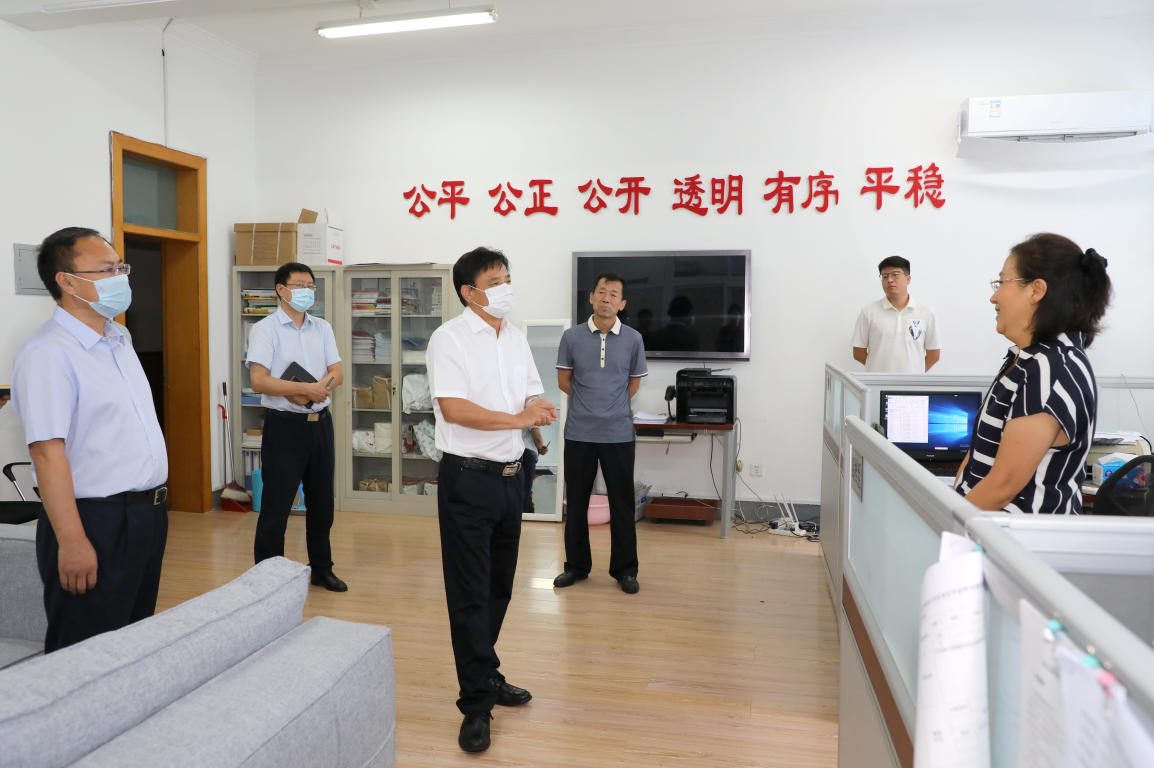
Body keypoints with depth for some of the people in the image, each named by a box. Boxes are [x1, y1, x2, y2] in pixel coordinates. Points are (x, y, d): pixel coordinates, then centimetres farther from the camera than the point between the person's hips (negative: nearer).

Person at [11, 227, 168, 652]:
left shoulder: (119, 339, 11)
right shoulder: (47, 353, -17)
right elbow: (48, 452, -22)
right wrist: (72, 541, -24)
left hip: (148, 513, 8)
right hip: (96, 521, -8)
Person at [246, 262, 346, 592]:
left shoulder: (322, 328, 10)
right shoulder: (265, 329, -7)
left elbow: (337, 373, 3)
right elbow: (259, 380, -17)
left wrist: (314, 390, -16)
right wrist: (307, 388, -21)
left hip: (320, 423, 6)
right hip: (285, 425, -6)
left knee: (321, 502, 15)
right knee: (276, 506, 1)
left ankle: (322, 569, 29)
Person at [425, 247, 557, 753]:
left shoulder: (516, 337, 12)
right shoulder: (450, 338, -11)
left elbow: (531, 395, 14)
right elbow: (453, 408, -21)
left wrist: (540, 407, -9)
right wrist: (518, 418, -23)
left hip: (510, 476, 7)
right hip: (468, 478, -7)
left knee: (499, 587, 17)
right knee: (470, 594, 1)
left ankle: (485, 674, 35)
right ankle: (477, 705, 11)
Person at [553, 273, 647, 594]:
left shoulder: (633, 339, 0)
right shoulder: (572, 336, 0)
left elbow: (634, 383, 11)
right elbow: (564, 380, 9)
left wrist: (611, 405, 10)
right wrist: (589, 401, 7)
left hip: (619, 434, 0)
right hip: (579, 433, 1)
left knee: (622, 504, 6)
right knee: (576, 502, 10)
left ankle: (625, 569, 20)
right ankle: (576, 565, 25)